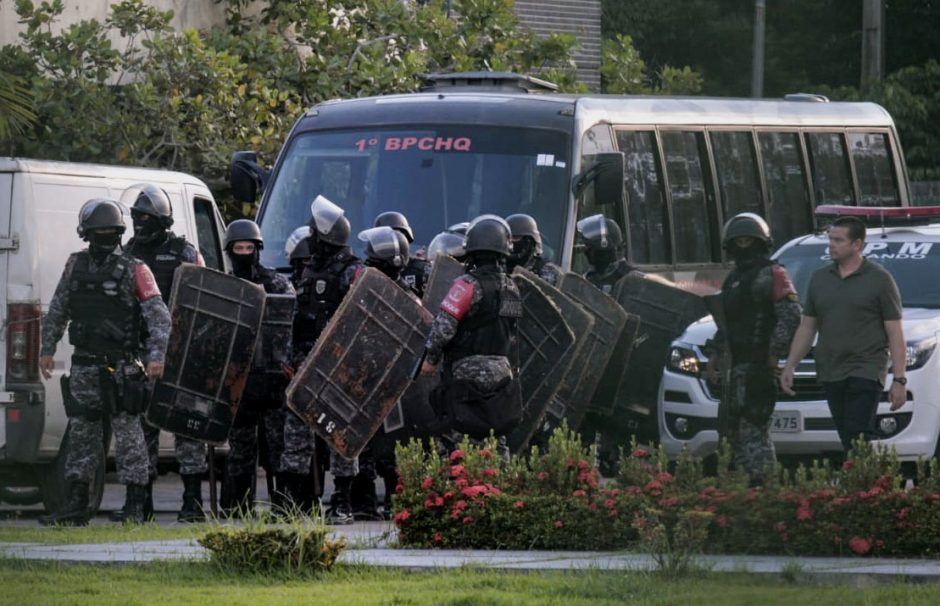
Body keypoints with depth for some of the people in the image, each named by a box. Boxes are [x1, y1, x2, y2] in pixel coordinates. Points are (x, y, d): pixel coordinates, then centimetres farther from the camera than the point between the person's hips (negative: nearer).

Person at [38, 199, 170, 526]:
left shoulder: (134, 271, -3)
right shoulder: (76, 266, 11)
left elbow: (159, 316, -8)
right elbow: (57, 312, 20)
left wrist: (156, 355, -19)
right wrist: (47, 349, 14)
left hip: (122, 366, -5)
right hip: (85, 365, 5)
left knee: (128, 433, -6)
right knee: (81, 434, 9)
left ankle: (135, 508, -4)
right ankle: (75, 507, 15)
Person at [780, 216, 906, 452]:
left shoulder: (879, 280, -1)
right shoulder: (819, 278, 14)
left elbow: (895, 334, -3)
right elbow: (806, 328, 19)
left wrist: (899, 379, -9)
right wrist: (790, 366, 11)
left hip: (866, 372, -5)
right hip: (830, 374, 5)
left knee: (858, 435, -16)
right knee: (847, 439, 4)